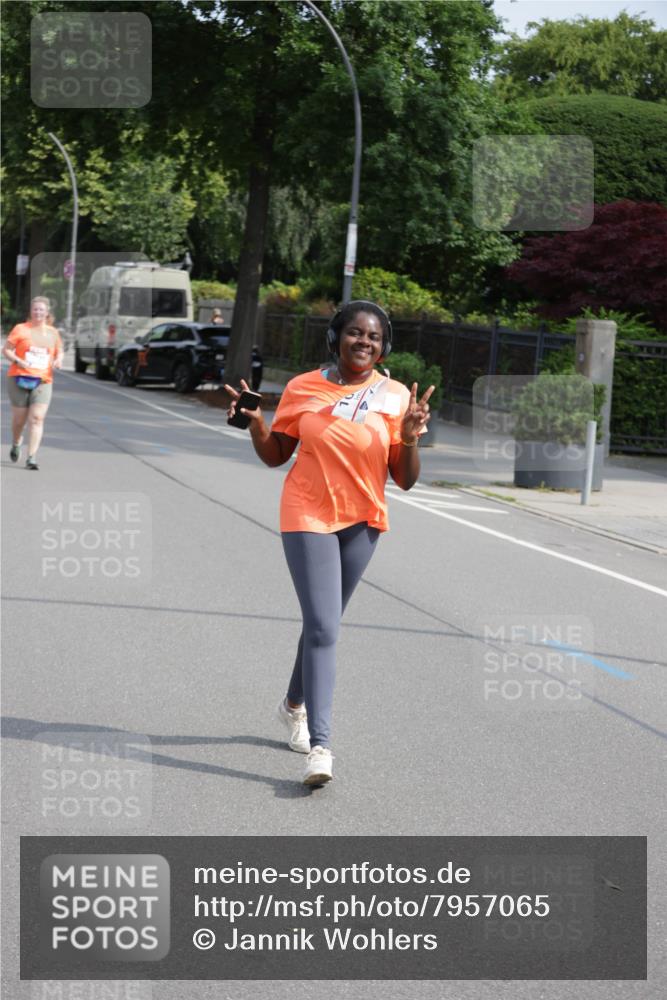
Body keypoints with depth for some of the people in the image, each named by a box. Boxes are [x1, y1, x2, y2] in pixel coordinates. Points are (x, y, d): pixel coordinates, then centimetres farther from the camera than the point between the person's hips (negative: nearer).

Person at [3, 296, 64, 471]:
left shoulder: (53, 332, 11)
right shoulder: (20, 329, 1)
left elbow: (59, 351, 23)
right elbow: (6, 350, 1)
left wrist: (58, 360, 0)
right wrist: (18, 361, -17)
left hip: (43, 380, 2)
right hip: (20, 378, -1)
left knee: (37, 418, -12)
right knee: (19, 418, 5)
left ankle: (31, 458, -15)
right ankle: (16, 444, 38)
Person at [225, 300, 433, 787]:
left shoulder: (397, 398, -3)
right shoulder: (303, 389, -2)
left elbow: (406, 480, -2)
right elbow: (275, 455, 7)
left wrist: (410, 437, -20)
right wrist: (255, 421, -10)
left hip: (362, 519, 2)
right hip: (308, 515, -2)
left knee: (324, 623, 16)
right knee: (323, 628, -13)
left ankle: (295, 705, 42)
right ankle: (320, 747, -15)